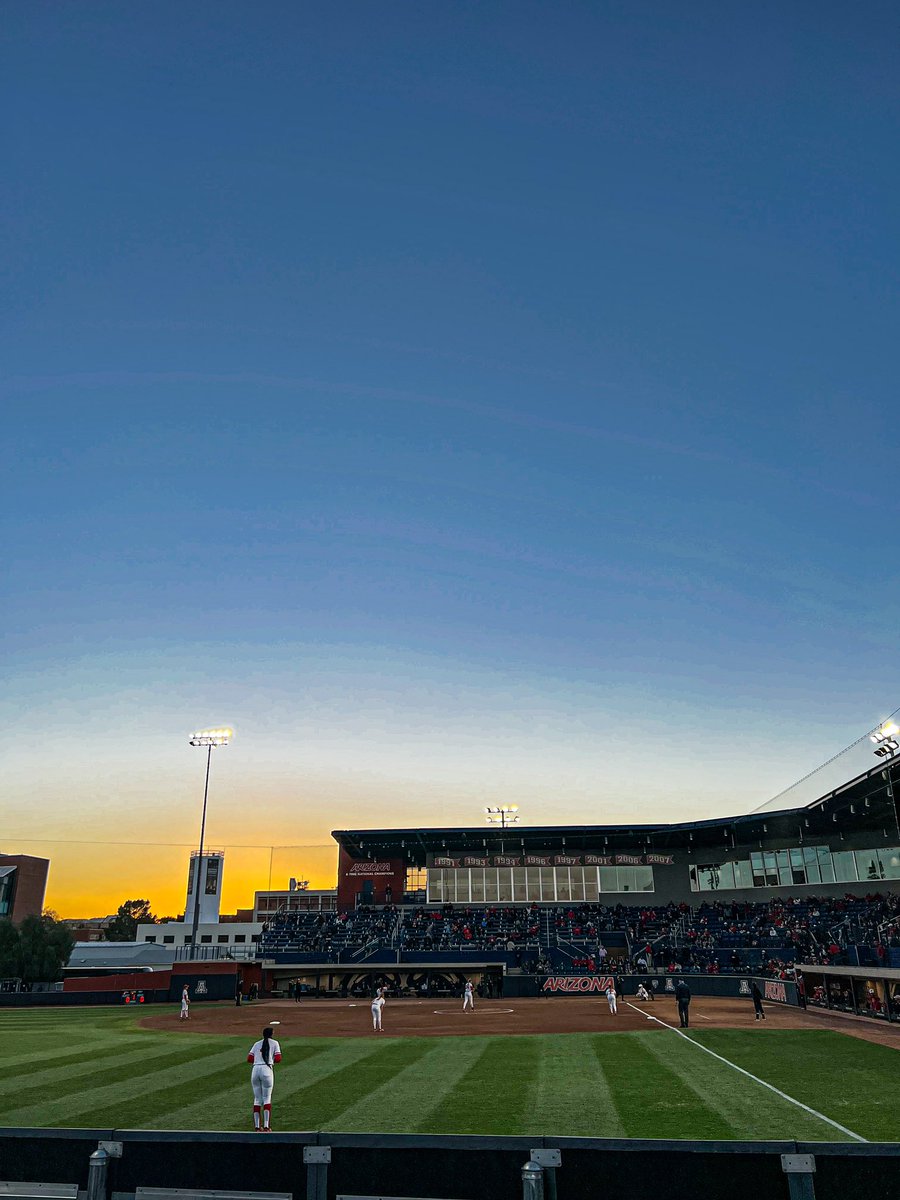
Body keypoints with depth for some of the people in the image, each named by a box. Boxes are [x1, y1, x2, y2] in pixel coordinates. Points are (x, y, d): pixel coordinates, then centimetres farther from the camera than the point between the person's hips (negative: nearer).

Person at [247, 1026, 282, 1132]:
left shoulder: (257, 1044, 20)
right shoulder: (274, 1043, 11)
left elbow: (249, 1059, 13)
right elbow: (278, 1059, 1)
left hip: (255, 1070, 3)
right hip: (267, 1070, -3)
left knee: (257, 1099, 11)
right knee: (267, 1098, 3)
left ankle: (257, 1126, 9)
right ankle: (266, 1127, -5)